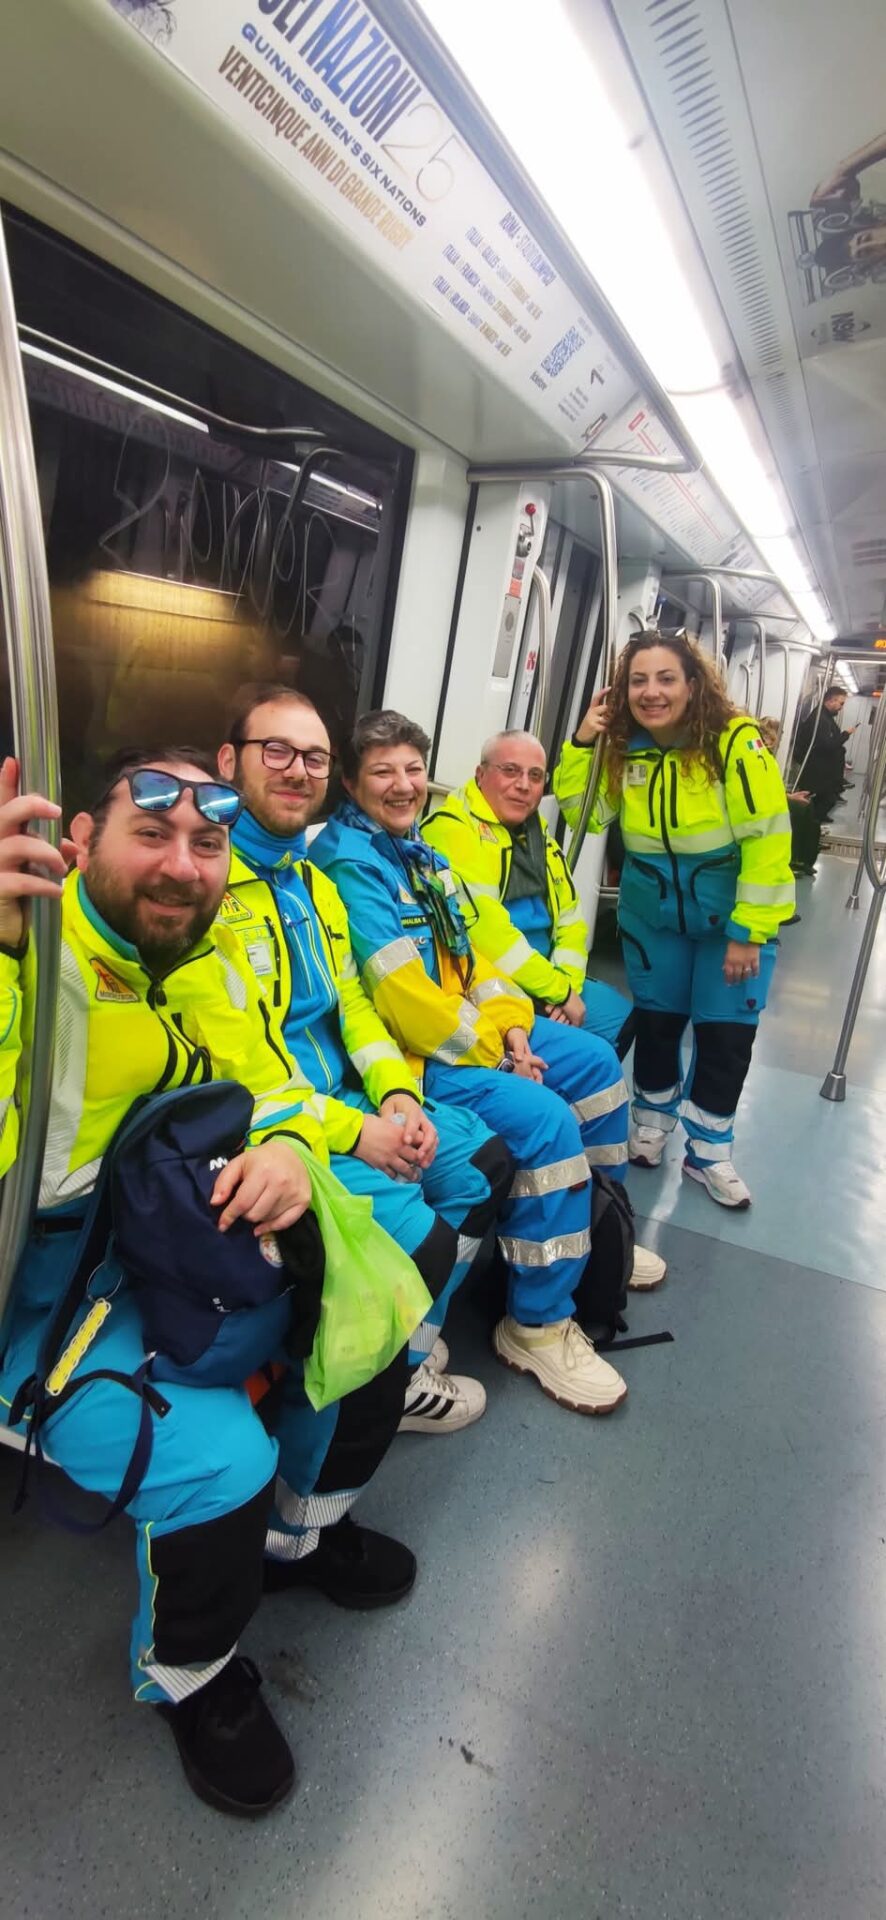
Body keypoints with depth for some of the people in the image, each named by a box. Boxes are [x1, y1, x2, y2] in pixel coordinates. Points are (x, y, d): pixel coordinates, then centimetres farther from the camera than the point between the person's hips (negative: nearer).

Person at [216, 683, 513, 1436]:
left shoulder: (314, 882, 13)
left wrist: (397, 1095, -3)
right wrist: (351, 1131, -20)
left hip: (347, 1099, 9)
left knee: (486, 1161, 7)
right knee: (416, 1232, -20)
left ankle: (414, 1336, 25)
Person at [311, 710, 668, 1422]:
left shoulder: (417, 850, 12)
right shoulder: (350, 864, -17)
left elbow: (465, 952, 11)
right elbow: (404, 998, -24)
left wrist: (512, 1025, -4)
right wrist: (489, 1050, -13)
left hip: (473, 1032, 10)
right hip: (408, 1055, -10)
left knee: (595, 1061, 12)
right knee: (546, 1119, -25)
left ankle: (598, 1237, 30)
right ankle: (538, 1325, -5)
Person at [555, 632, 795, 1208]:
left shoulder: (736, 742, -20)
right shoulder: (622, 746, -6)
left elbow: (767, 840, -19)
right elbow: (586, 816, 2)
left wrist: (748, 931, -19)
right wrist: (582, 744, -12)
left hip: (733, 914, -3)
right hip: (652, 911, 3)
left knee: (727, 1032, 2)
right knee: (656, 1020, 11)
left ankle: (708, 1150, 23)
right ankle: (653, 1119, 36)